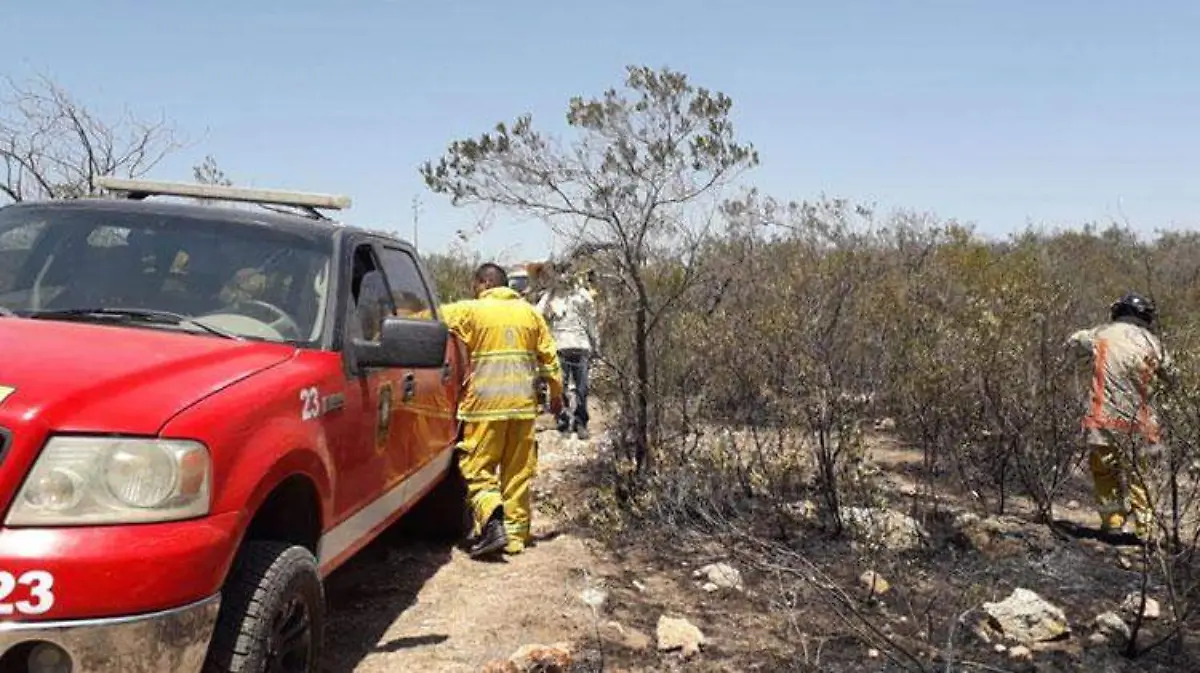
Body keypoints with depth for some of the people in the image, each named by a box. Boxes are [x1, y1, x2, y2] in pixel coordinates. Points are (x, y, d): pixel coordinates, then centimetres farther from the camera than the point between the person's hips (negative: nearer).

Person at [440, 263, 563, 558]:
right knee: (519, 472, 10)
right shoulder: (529, 312, 10)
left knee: (477, 467, 4)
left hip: (485, 405, -4)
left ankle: (493, 522, -15)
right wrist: (556, 393, 21)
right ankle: (515, 535, 14)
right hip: (523, 405, 4)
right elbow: (549, 357, 11)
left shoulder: (470, 311, -2)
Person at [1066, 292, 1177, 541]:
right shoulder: (1151, 342, 1)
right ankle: (1141, 527, 13)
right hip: (1138, 421, 1)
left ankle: (1112, 523, 11)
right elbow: (1171, 375, 12)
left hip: (1104, 419, -1)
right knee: (1136, 476, 14)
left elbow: (1072, 342, 17)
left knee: (1104, 473, 13)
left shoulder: (1100, 335, -1)